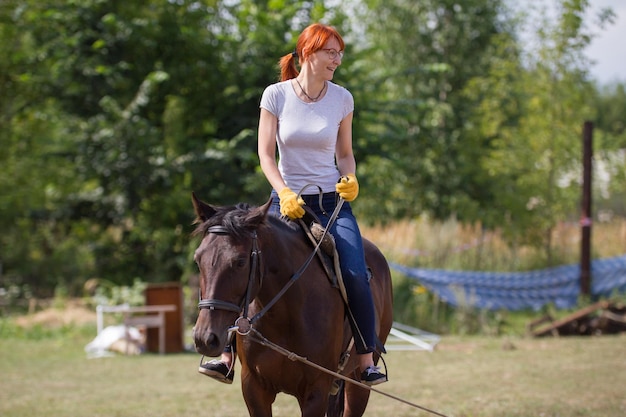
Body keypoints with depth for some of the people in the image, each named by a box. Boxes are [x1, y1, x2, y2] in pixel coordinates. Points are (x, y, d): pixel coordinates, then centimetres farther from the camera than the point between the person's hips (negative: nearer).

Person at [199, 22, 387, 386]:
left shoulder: (342, 98, 1)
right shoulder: (276, 96, -4)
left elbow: (345, 153, 10)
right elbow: (266, 154, -5)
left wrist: (350, 179, -10)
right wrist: (285, 194, -18)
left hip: (332, 203, 1)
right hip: (287, 201, -1)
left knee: (356, 276, -19)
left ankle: (367, 362, -10)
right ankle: (228, 357, -5)